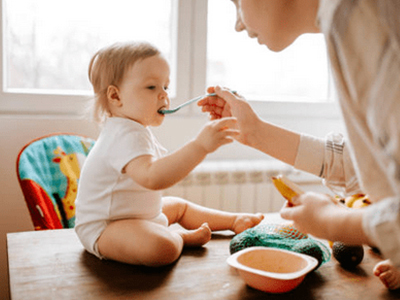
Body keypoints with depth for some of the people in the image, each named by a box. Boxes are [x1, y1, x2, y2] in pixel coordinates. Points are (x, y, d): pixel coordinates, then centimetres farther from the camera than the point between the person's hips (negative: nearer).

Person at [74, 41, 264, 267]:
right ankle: (183, 237, -4)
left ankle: (234, 221, 36)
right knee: (163, 247, -35)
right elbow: (151, 177, -46)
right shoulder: (126, 135, -28)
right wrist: (200, 146, -50)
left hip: (136, 214, 12)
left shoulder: (136, 129, 10)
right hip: (103, 230, -11)